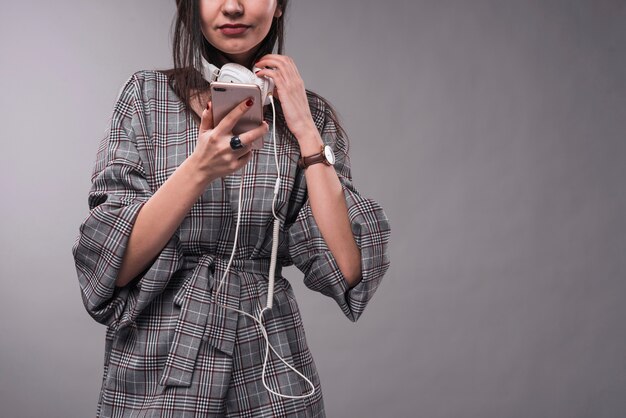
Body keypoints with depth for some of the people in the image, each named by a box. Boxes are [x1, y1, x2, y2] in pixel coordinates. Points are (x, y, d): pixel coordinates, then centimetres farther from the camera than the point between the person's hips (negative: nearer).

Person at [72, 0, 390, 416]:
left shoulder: (311, 116, 0)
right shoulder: (147, 95, -2)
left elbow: (347, 269, -10)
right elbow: (110, 264, -10)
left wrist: (305, 133, -13)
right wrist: (199, 170, -22)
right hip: (155, 364, -1)